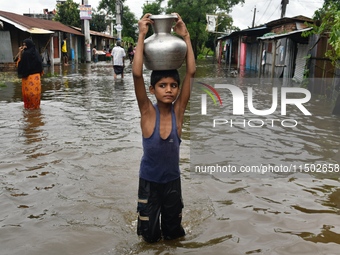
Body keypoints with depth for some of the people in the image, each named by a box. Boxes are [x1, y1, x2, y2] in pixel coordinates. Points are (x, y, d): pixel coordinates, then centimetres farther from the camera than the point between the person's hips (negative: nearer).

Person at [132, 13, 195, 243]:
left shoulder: (178, 110, -12)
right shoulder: (148, 112, -18)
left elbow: (191, 72, -19)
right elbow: (137, 74, -30)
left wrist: (185, 36, -20)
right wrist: (142, 36, -30)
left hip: (173, 181, 2)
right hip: (149, 181, -2)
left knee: (173, 233, 17)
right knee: (150, 236, 12)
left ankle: (168, 229, 49)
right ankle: (153, 222, 43)